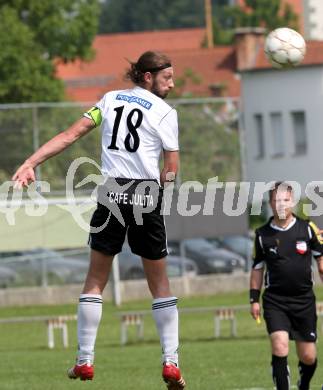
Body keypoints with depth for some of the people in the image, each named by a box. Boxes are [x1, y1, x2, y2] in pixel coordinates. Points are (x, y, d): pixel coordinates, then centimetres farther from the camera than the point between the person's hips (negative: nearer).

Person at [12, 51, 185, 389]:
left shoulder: (110, 99, 10)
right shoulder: (165, 112, 0)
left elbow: (70, 135, 3)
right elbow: (171, 170, -2)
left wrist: (30, 163, -1)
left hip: (111, 194, 2)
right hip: (147, 198, -2)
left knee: (95, 279, 11)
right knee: (159, 282, 9)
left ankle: (84, 361, 6)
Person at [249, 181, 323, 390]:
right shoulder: (263, 234, 2)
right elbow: (257, 268, 12)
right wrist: (254, 299, 8)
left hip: (304, 300, 1)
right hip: (275, 300, 0)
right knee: (280, 347, -20)